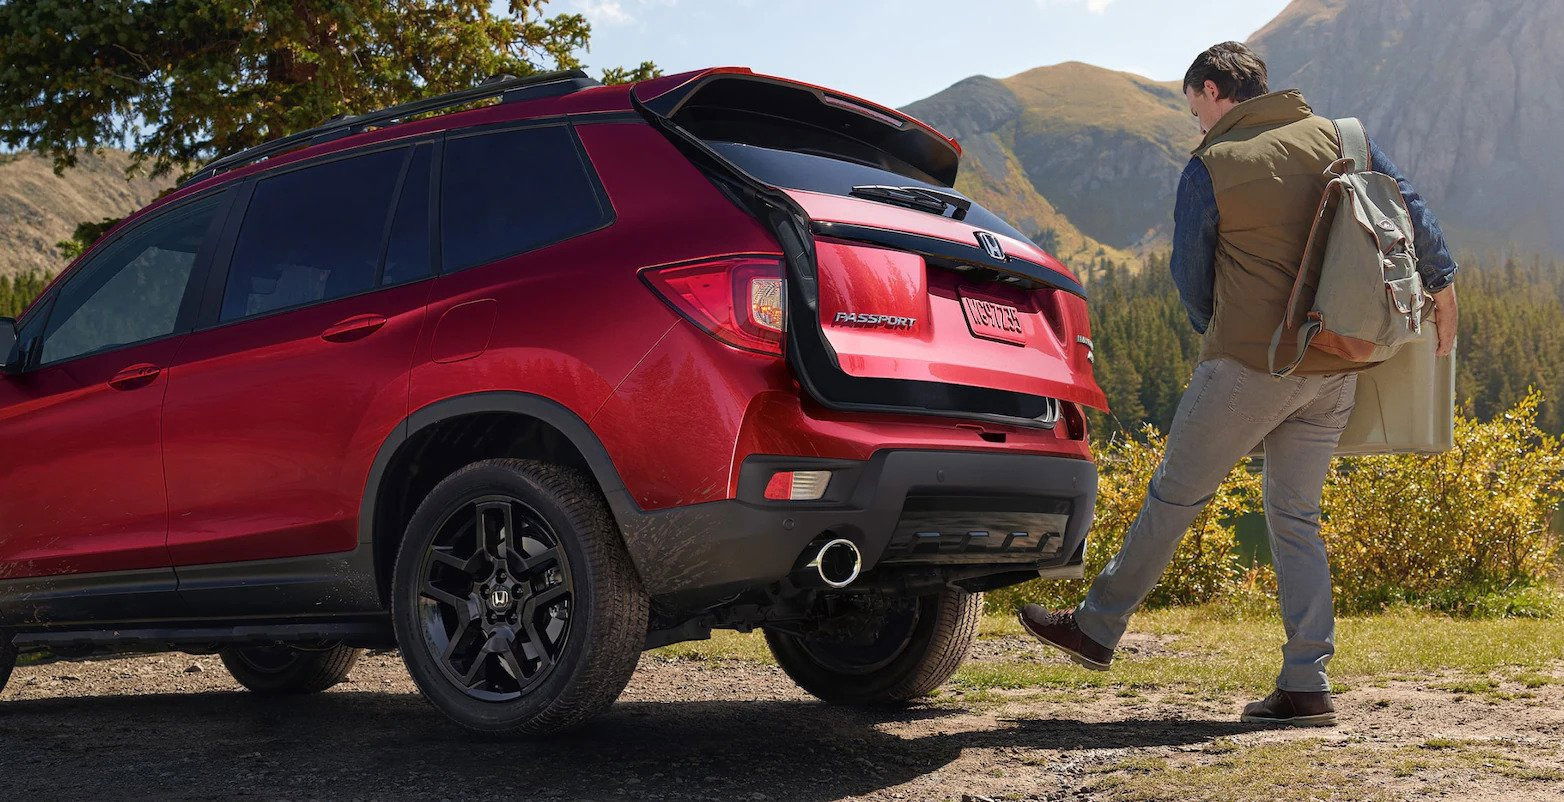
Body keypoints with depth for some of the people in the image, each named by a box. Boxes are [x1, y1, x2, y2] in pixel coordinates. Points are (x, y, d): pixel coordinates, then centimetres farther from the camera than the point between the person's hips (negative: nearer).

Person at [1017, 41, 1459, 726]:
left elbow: (1190, 276, 2)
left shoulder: (1210, 168, -6)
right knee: (1295, 516, 10)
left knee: (1174, 494, 6)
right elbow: (1408, 209, 10)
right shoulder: (1336, 137, 8)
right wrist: (1441, 286, 22)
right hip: (1334, 368, 6)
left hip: (1251, 361, -6)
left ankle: (1097, 626, 18)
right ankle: (1306, 687, 7)